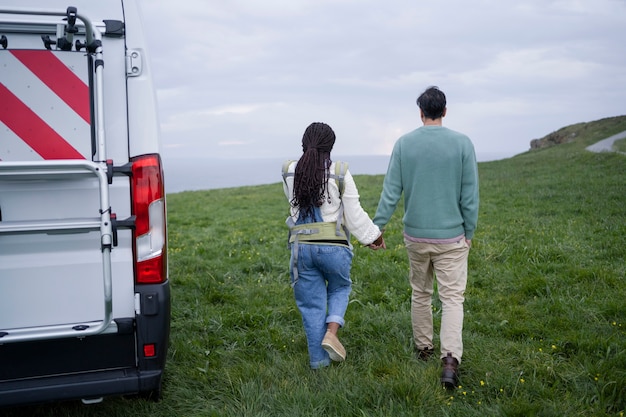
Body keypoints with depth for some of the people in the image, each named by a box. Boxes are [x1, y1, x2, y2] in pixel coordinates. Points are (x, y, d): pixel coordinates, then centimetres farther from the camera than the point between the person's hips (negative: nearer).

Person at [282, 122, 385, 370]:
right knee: (340, 288, 24)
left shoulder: (290, 172, 2)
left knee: (312, 304, 12)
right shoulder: (340, 174, -8)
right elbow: (355, 215, -4)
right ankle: (331, 333, 3)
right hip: (334, 247, -2)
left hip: (301, 247, 2)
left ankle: (318, 359, 16)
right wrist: (373, 235, 12)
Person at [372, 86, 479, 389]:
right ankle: (450, 358, -13)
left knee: (420, 294, 18)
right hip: (451, 237, -2)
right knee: (452, 297, 1)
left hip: (415, 235, 2)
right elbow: (470, 194, -5)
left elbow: (391, 191, -4)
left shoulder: (404, 144, -3)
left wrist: (377, 227, 3)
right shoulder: (462, 143, -7)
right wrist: (469, 232, 6)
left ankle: (423, 348, 31)